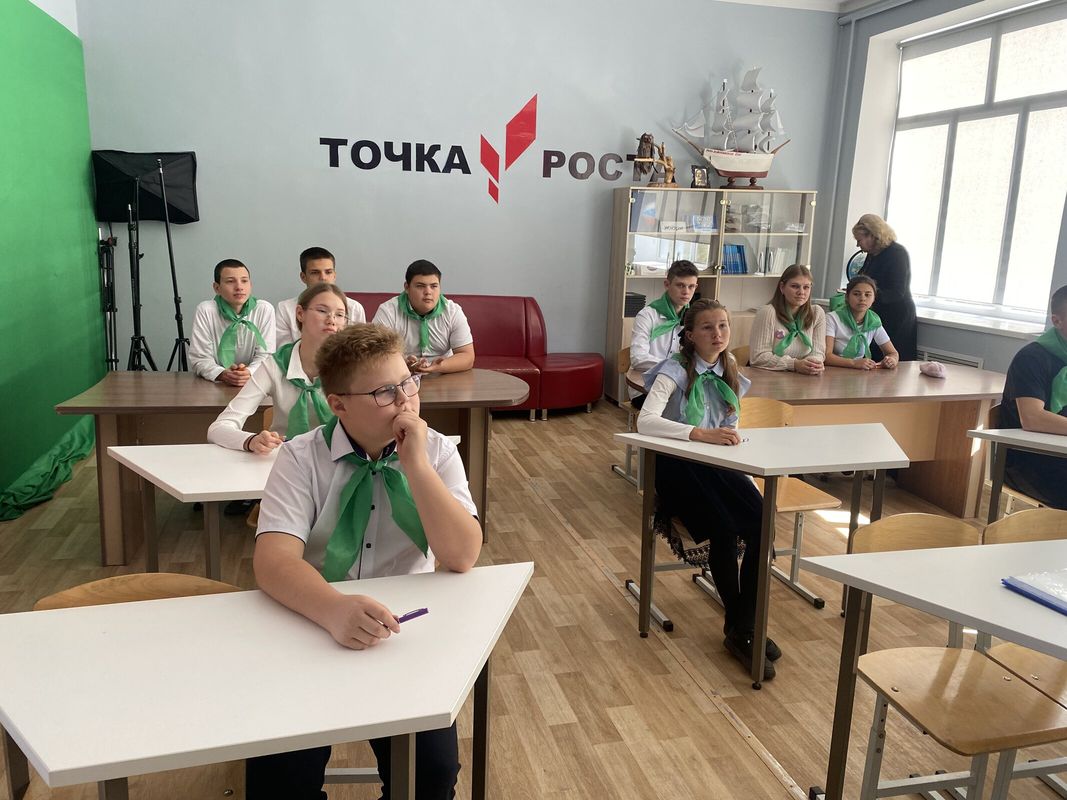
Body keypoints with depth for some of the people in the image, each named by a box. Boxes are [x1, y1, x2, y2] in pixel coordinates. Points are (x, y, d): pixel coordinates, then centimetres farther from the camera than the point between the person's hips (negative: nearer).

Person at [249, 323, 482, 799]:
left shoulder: (437, 452, -4)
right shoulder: (301, 458, -8)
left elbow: (461, 557, -15)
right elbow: (273, 561, -22)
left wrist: (416, 464, -23)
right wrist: (336, 610, -42)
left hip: (404, 637, 1)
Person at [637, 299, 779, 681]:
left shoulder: (729, 371, 10)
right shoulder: (675, 371, -11)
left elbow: (732, 433, 14)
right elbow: (645, 422, -27)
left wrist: (748, 477, -1)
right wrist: (702, 434, -37)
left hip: (719, 466, 6)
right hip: (680, 467, -5)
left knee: (762, 523, -22)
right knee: (724, 531, -29)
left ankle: (743, 630, -9)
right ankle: (740, 627, -6)